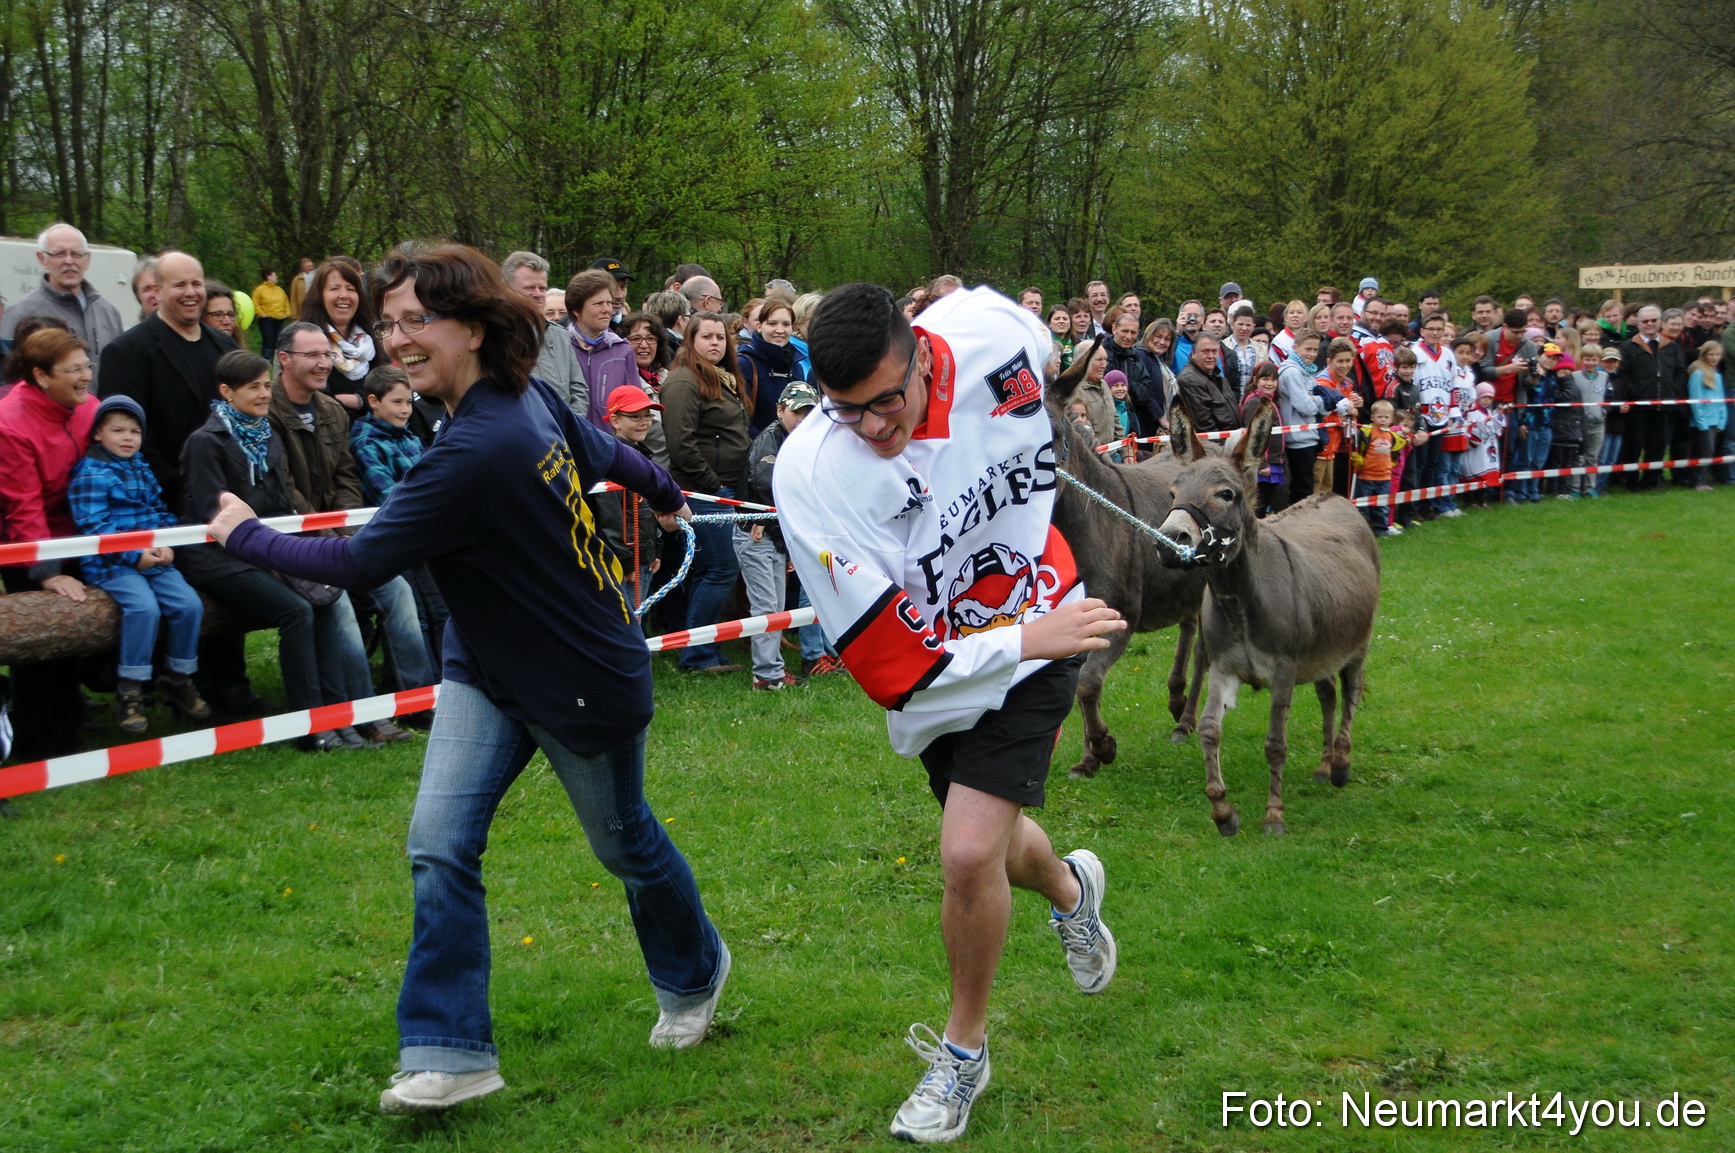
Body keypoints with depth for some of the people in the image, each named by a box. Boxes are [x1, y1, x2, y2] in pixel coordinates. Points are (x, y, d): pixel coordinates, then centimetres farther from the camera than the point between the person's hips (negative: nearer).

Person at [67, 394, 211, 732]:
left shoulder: (142, 469, 18)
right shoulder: (90, 474, -6)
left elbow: (162, 511, 18)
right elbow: (94, 527, -14)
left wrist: (166, 545, -2)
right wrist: (135, 555, -19)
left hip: (154, 559, 7)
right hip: (111, 565, -7)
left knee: (189, 603, -11)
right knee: (144, 607, -29)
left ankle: (178, 678, 9)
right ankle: (130, 691, -16)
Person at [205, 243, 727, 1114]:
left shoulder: (478, 449, -33)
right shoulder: (531, 398, -8)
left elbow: (359, 562, -29)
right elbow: (603, 453, 11)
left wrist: (244, 535, -13)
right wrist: (665, 494, 33)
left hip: (584, 682, -8)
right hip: (486, 668, 8)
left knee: (624, 842, 15)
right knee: (438, 844, -5)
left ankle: (693, 975, 43)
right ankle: (449, 1052, -1)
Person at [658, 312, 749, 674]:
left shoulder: (725, 381, 19)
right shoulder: (683, 382, -12)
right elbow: (682, 443, -20)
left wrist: (735, 487, 14)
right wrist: (712, 484, -16)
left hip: (723, 490, 10)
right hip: (702, 492, -10)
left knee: (704, 573, 12)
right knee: (722, 569, -9)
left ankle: (701, 653, 17)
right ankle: (697, 654, -3)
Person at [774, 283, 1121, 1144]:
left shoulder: (990, 335, -25)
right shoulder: (809, 473, -29)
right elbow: (885, 657, -25)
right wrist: (1024, 639, -27)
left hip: (1036, 635, -1)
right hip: (934, 672, 1)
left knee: (969, 853, -16)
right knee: (987, 846, 20)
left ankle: (964, 1048, 11)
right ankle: (1068, 888, 59)